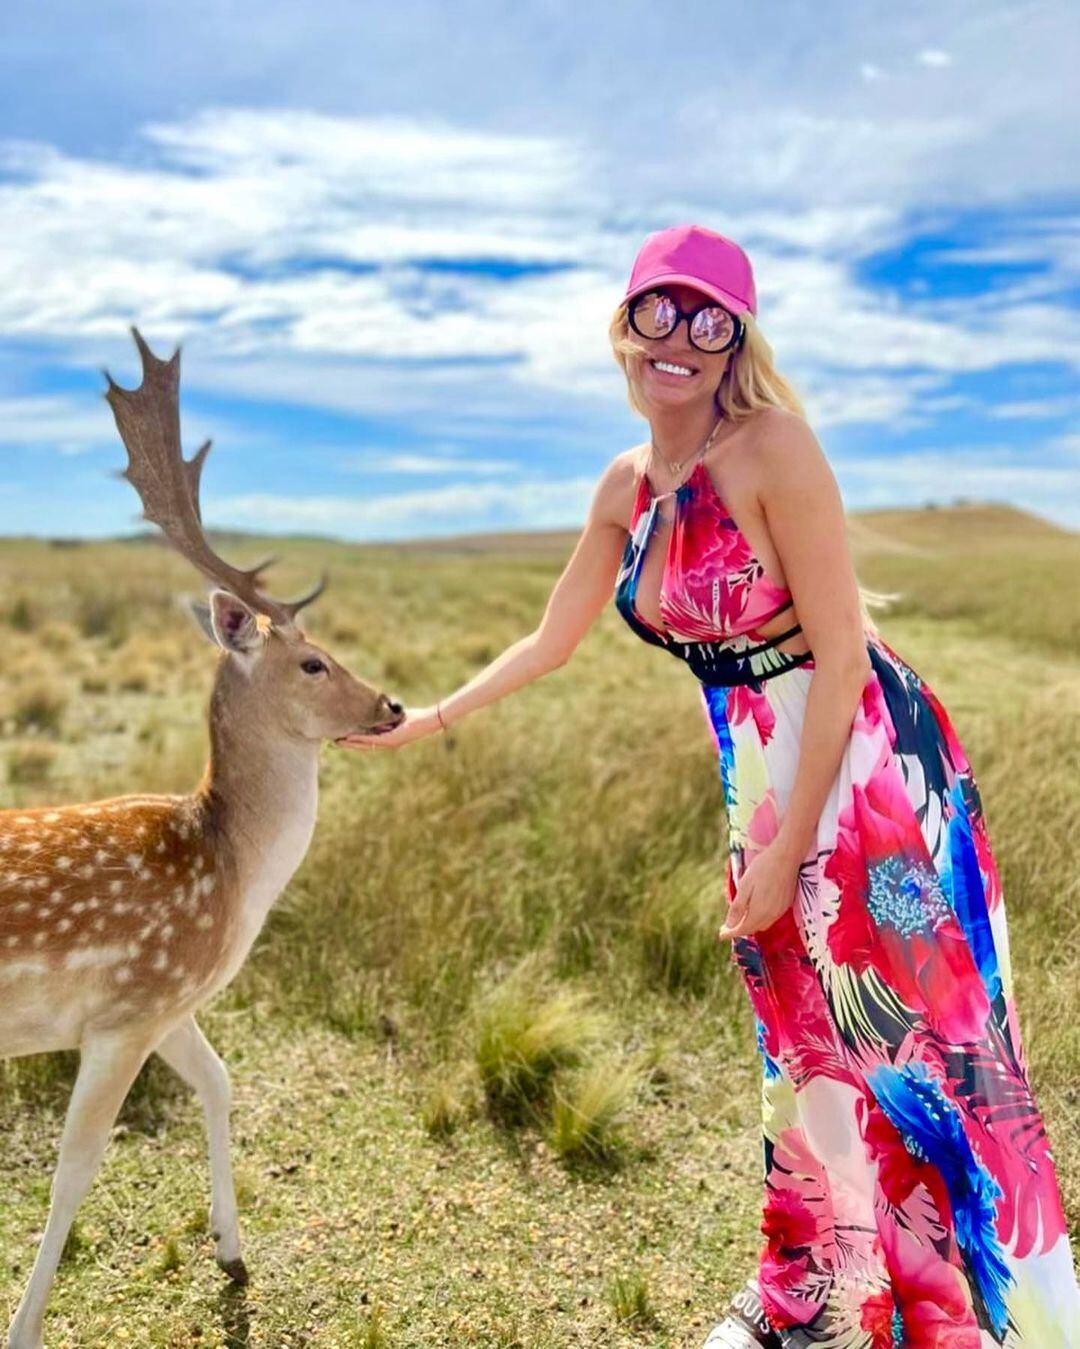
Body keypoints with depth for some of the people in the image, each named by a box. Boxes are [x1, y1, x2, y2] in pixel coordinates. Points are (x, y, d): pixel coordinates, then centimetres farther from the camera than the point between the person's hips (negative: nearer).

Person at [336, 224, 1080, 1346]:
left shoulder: (773, 444, -17)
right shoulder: (627, 485, 5)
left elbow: (841, 654, -18)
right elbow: (551, 642, 16)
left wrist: (788, 851, -16)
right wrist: (423, 723, 18)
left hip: (866, 766, -7)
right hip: (764, 778, 7)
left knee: (915, 1044, 2)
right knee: (807, 1048, 18)